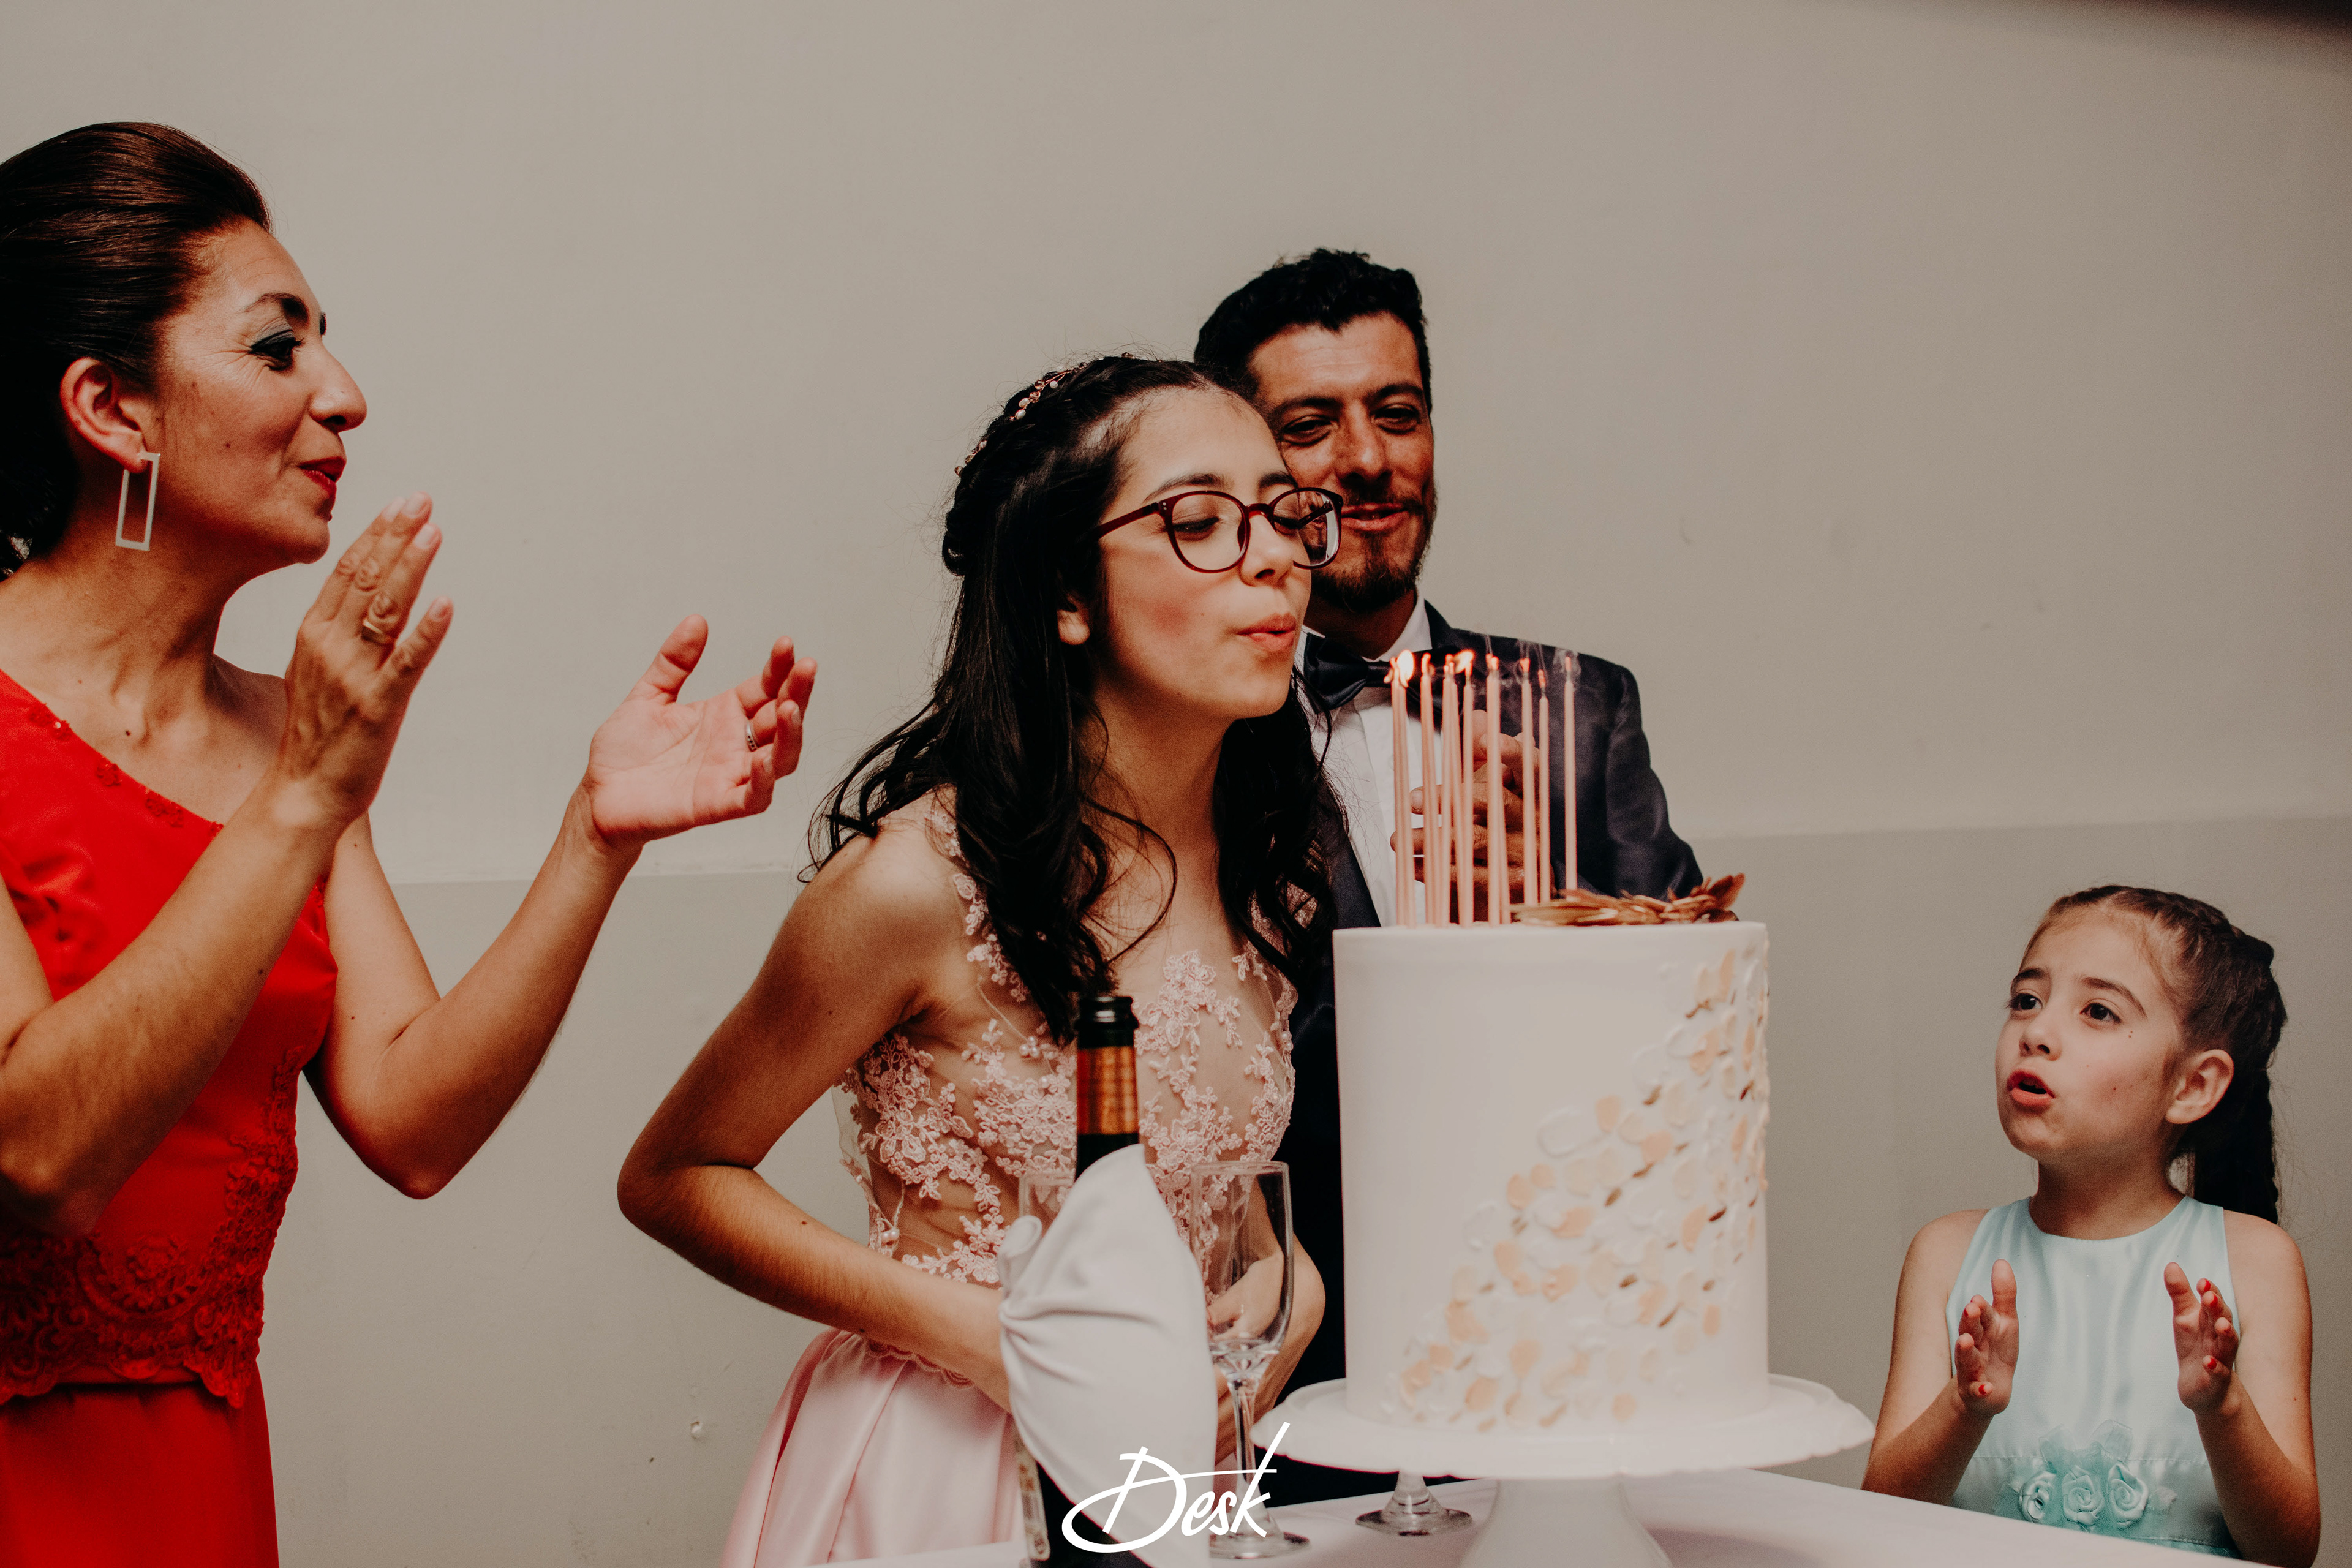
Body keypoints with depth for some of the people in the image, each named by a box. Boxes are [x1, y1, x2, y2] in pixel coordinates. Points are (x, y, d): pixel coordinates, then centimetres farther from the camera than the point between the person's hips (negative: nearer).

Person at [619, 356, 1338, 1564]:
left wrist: (1290, 1278, -7)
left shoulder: (1274, 864, -4)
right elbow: (673, 1178, -11)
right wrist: (976, 1331, -19)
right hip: (937, 1467, -5)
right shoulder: (921, 884, -22)